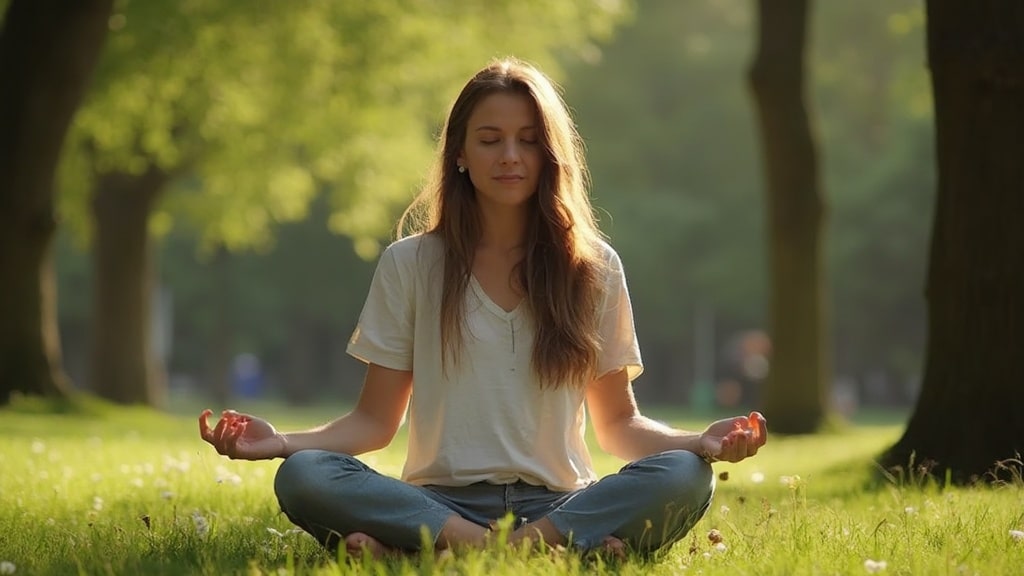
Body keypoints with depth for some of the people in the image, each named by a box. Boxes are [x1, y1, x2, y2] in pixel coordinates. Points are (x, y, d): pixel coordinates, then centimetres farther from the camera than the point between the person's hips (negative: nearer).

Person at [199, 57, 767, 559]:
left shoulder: (594, 268, 10)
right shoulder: (408, 265, 9)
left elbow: (619, 425, 11)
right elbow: (374, 421, 8)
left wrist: (699, 440, -10)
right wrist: (284, 441, -11)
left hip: (556, 501, 1)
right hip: (440, 498, 0)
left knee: (684, 478, -31)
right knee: (302, 478, -30)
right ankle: (564, 547, -35)